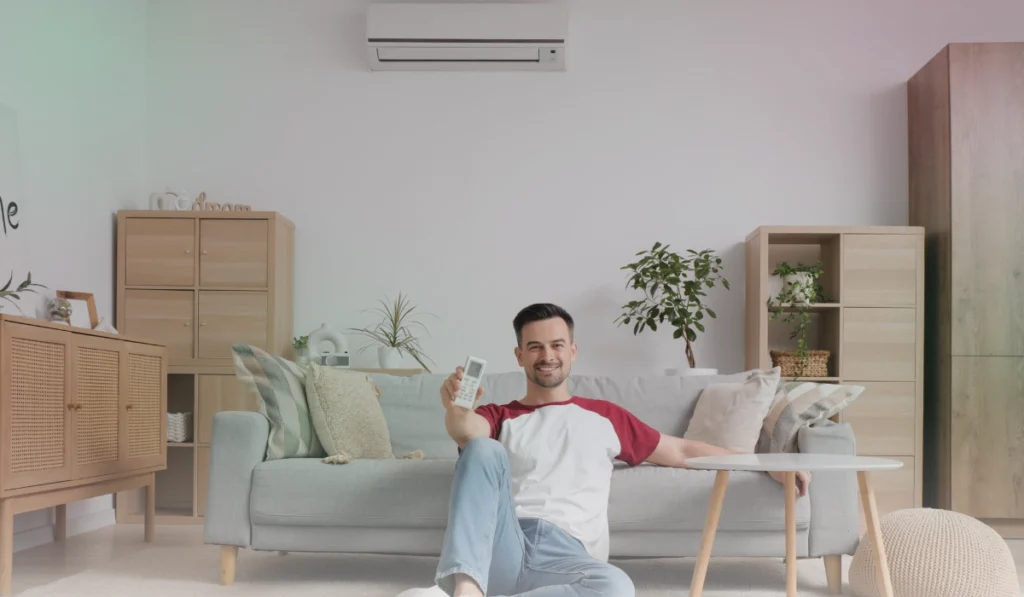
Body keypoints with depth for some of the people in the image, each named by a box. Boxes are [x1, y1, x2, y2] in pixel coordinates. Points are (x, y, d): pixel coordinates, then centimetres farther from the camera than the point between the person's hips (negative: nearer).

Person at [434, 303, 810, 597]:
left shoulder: (605, 417, 27)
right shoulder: (498, 418, 20)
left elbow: (681, 452, 28)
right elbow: (467, 431, -4)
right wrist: (454, 407, -30)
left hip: (564, 555, 1)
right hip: (500, 548, 0)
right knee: (483, 449, -27)